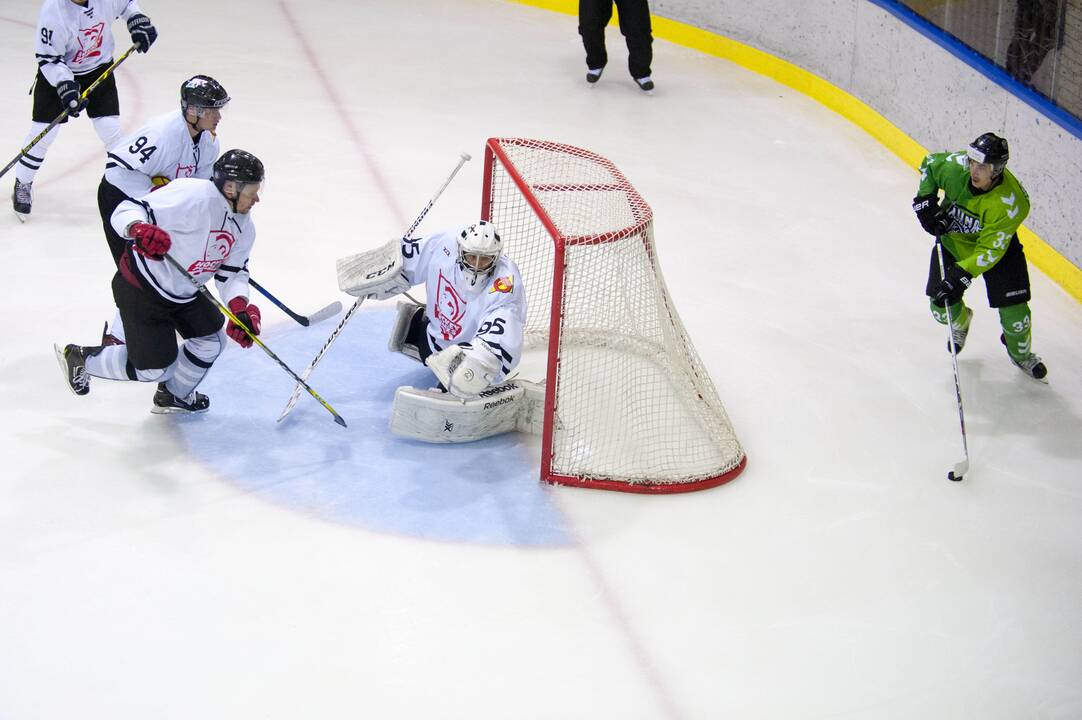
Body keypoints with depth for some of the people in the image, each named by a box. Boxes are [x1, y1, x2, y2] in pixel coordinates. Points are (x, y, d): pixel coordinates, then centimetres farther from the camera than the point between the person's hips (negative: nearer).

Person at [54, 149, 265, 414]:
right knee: (155, 369, -3)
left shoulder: (243, 226, 0)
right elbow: (126, 211, -30)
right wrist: (141, 230, -53)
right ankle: (80, 358, 19)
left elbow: (233, 273, 4)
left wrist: (240, 308, -16)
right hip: (140, 287, -9)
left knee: (211, 340, 11)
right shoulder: (191, 195, -29)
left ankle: (173, 395, 37)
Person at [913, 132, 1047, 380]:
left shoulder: (1011, 203, -36)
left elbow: (990, 250, -32)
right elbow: (929, 163, -3)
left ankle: (1020, 352, 29)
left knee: (1014, 311, -6)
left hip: (997, 245, -3)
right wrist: (925, 199, -12)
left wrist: (962, 275, -38)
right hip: (952, 240, 3)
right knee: (942, 308, -1)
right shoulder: (956, 165, -27)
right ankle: (960, 321, 40)